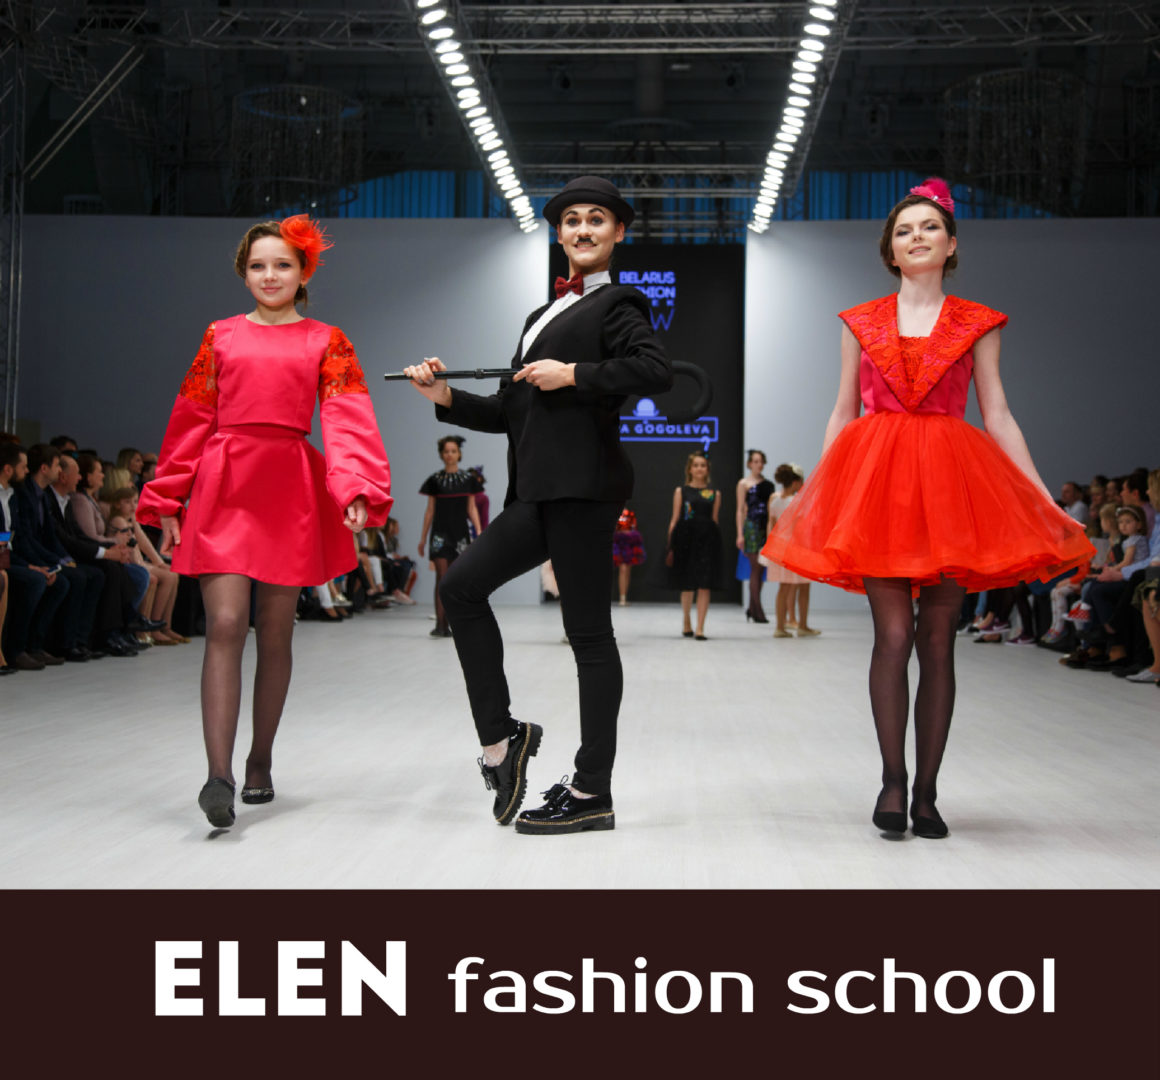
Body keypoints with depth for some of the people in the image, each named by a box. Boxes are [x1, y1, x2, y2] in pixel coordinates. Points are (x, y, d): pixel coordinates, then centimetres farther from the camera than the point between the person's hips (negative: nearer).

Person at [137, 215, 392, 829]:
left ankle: (261, 762, 22)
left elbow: (347, 422, -4)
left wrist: (356, 490, -20)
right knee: (225, 626, -12)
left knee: (275, 634, 7)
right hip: (223, 487, 0)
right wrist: (167, 500, 9)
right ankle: (219, 777, -17)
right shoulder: (221, 336, 13)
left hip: (291, 492, 0)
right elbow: (191, 421, 12)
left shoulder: (326, 342, 8)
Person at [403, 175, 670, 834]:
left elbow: (657, 371, -19)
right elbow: (511, 413, 23)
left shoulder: (615, 304, 0)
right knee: (463, 585, 4)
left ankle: (592, 793, 0)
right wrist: (447, 399, 11)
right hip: (541, 490, 9)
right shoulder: (546, 315, 25)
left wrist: (573, 374, -15)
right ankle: (500, 737, 10)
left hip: (583, 487, -9)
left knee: (588, 632, -5)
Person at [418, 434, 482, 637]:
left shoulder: (468, 479, 7)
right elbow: (430, 510, 8)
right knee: (442, 577, -9)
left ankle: (448, 623, 9)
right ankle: (440, 624, -12)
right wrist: (423, 538, 6)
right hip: (440, 533, -1)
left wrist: (479, 531, -3)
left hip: (460, 533, 1)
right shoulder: (435, 480, 5)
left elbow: (472, 509, 8)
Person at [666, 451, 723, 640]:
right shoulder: (681, 491, 6)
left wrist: (714, 541, 4)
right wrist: (671, 546, -2)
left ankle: (700, 629, -7)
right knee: (687, 585, 9)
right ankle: (686, 623, 29)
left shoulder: (714, 494, 10)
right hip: (686, 538, 0)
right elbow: (675, 519, 4)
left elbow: (714, 519, 12)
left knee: (704, 585, -7)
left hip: (707, 539, 0)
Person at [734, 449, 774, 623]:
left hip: (766, 527, 5)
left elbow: (772, 509, 18)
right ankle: (758, 611, -6)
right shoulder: (744, 483, 2)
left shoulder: (768, 484, 15)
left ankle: (752, 608, 15)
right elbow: (740, 510, -1)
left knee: (761, 569, 6)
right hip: (751, 526, -5)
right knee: (755, 568, -7)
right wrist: (740, 534, -8)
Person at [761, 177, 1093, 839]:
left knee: (938, 641, 0)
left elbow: (999, 419, 8)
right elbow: (842, 414, 14)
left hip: (951, 483, 0)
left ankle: (926, 792, 6)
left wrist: (1048, 503, 2)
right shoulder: (862, 323, 12)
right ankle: (893, 780, 0)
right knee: (893, 634, -9)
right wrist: (812, 498, 9)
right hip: (878, 479, 0)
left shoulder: (977, 325, 9)